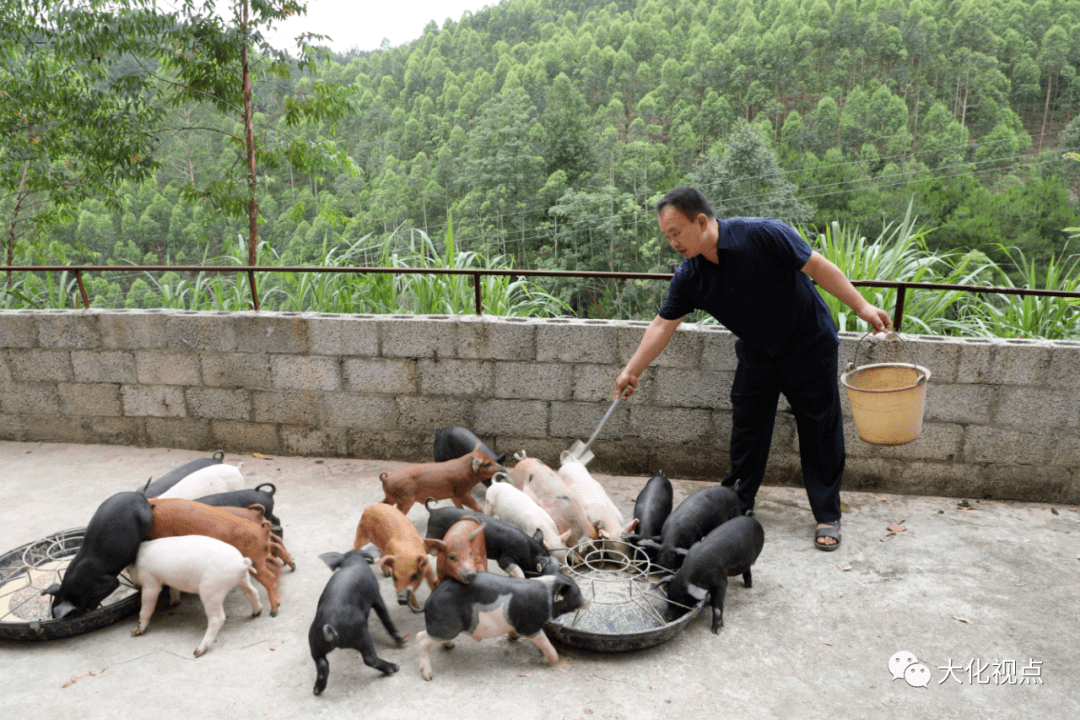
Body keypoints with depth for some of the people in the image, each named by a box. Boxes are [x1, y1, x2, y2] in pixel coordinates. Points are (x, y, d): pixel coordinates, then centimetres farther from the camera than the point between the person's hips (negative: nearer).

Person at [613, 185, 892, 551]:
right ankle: (737, 503, 23)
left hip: (809, 345, -4)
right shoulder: (689, 277, -12)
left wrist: (862, 307, -20)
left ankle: (827, 517, 12)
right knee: (746, 425, 7)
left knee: (820, 431, 0)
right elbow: (663, 325, -5)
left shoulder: (762, 235, -28)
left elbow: (817, 266, -21)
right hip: (756, 353, 4)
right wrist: (632, 370, -6)